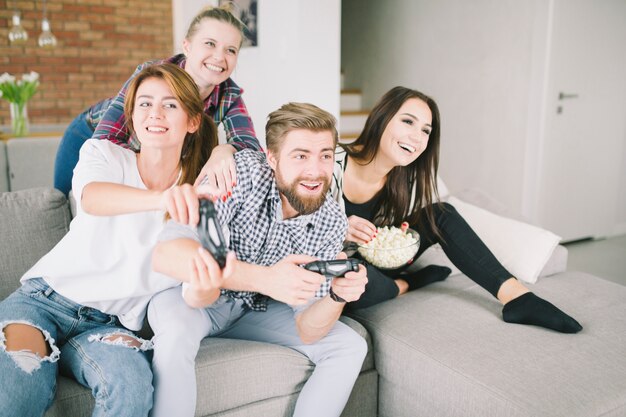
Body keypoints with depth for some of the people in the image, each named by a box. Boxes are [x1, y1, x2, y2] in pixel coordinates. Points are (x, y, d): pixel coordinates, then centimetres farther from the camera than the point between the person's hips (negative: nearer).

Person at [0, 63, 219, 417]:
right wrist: (160, 198, -48)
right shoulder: (104, 154, 1)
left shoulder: (197, 194, 4)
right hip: (46, 298, -1)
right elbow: (91, 198, -26)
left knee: (132, 388, -30)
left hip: (109, 325, 1)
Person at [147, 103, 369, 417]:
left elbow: (306, 331, -14)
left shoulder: (333, 224, -14)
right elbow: (166, 255, -41)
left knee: (350, 348, -6)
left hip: (256, 310, 4)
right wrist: (265, 279, -51)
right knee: (177, 330, -37)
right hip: (194, 297, -4)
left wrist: (338, 295, -36)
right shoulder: (244, 171, -27)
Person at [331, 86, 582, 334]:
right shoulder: (333, 166, -25)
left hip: (377, 262, 5)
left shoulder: (412, 179, -9)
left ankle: (516, 296, -17)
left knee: (442, 215, -14)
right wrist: (340, 231, -35)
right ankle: (407, 285, -7)